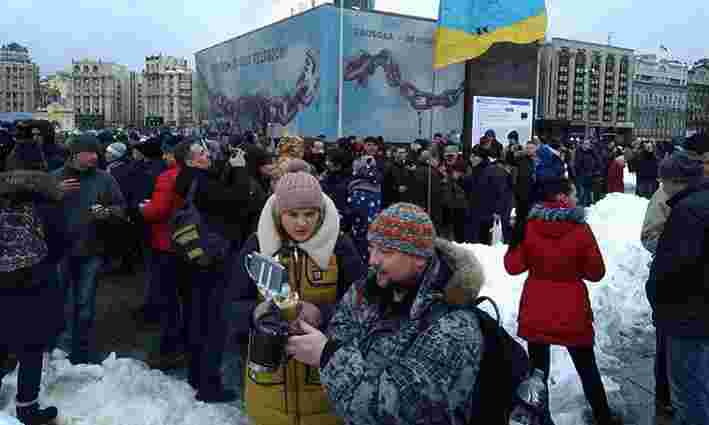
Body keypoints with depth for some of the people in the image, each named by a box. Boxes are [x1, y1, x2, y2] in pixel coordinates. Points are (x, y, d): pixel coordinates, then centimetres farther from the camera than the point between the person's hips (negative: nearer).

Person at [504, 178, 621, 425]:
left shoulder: (529, 226, -8)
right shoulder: (580, 229, -13)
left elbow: (513, 266, -4)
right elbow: (596, 273, -5)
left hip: (535, 313, 1)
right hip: (572, 314, -1)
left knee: (537, 369, 13)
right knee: (587, 369, 18)